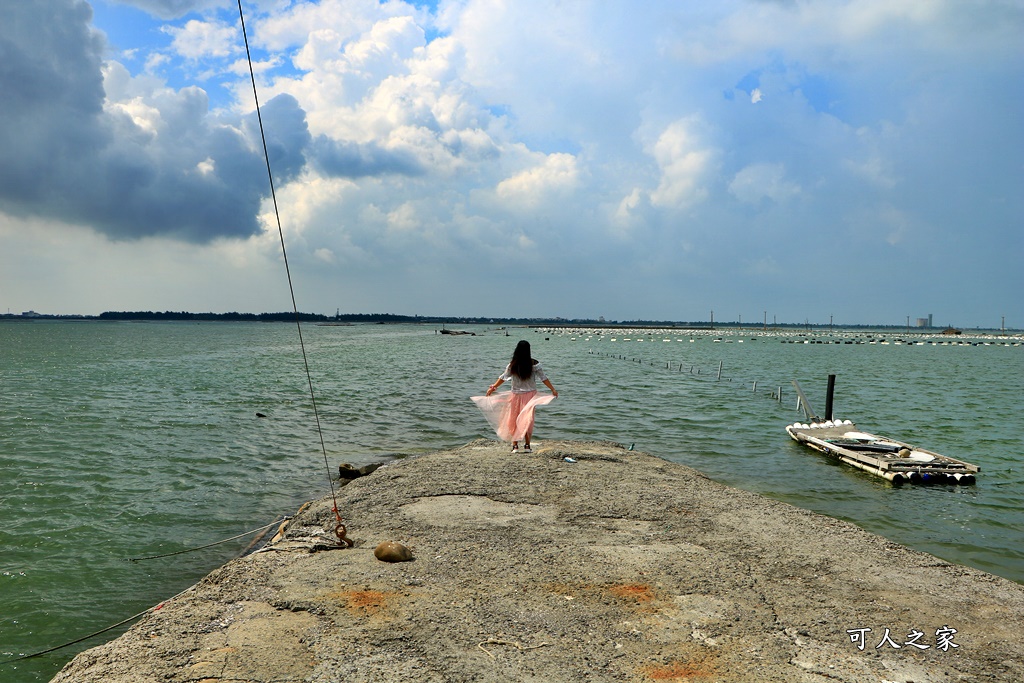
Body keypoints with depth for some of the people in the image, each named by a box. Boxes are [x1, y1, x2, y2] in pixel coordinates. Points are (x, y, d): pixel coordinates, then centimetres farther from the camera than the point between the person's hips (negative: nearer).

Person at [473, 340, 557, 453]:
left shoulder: (512, 365, -5)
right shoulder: (534, 364, -7)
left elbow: (503, 378, 2)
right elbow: (544, 378, -5)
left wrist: (493, 387, 13)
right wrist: (553, 389, 2)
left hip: (516, 395, 0)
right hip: (530, 394, 0)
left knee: (514, 420, 9)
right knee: (527, 419, 5)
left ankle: (515, 445, 8)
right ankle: (527, 445, 2)